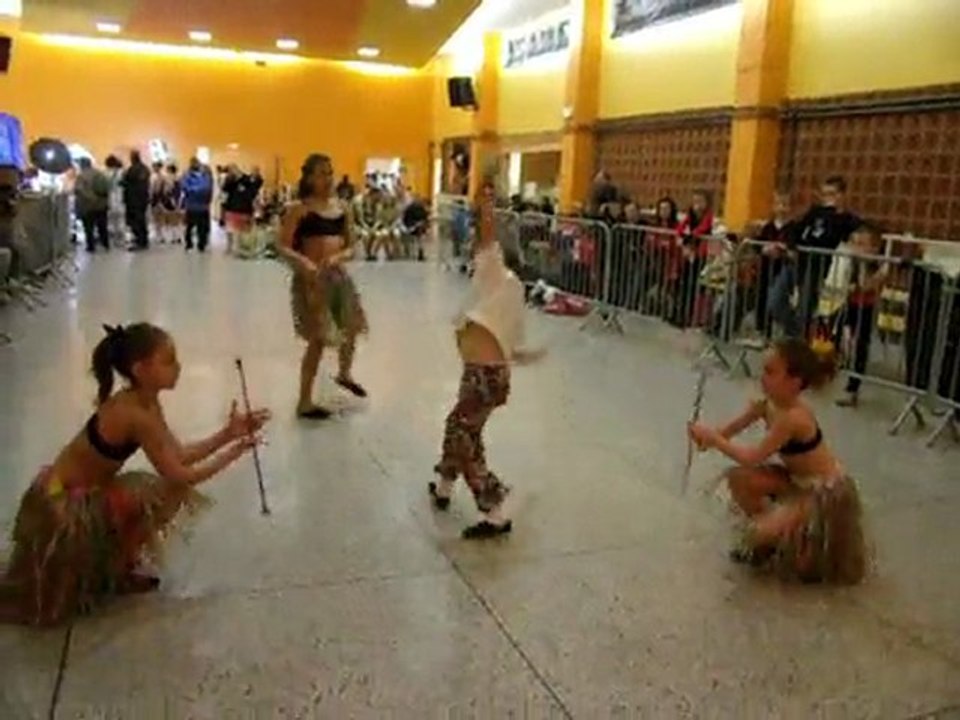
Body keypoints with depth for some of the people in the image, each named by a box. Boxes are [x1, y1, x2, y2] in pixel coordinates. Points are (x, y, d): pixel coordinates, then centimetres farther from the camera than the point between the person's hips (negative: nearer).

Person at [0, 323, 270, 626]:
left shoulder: (143, 401, -3)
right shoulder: (136, 415, -28)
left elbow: (180, 455, -1)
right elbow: (178, 476, -24)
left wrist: (229, 433, -7)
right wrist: (234, 452, -18)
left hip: (82, 495, 8)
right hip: (61, 505, -8)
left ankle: (116, 569, 20)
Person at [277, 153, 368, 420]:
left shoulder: (342, 207, 6)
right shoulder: (299, 209, -8)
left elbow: (351, 246, 9)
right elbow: (283, 248, -12)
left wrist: (339, 257, -12)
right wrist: (304, 262, -30)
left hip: (338, 275, 6)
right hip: (312, 278, -6)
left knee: (352, 327, 20)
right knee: (318, 338, -2)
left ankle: (345, 374, 51)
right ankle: (304, 402, 13)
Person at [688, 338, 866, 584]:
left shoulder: (793, 417, -34)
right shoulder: (768, 402, -9)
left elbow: (752, 458, -28)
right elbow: (730, 430, -6)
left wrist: (712, 437, -23)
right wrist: (709, 436, -29)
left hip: (825, 492, -8)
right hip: (798, 479, 8)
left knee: (759, 533, -19)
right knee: (739, 479, -3)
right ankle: (769, 537, 16)